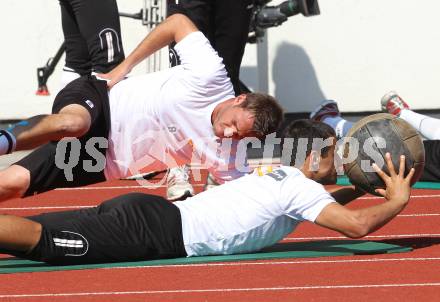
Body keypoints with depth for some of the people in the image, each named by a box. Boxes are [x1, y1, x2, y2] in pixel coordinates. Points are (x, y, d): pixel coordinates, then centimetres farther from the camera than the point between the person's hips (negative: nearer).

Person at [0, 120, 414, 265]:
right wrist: (397, 200, 6)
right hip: (157, 233, -8)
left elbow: (318, 207, 50)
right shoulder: (299, 187, -1)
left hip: (147, 210, 8)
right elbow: (356, 225, -12)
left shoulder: (278, 175, 27)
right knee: (43, 239, -24)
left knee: (36, 230, -2)